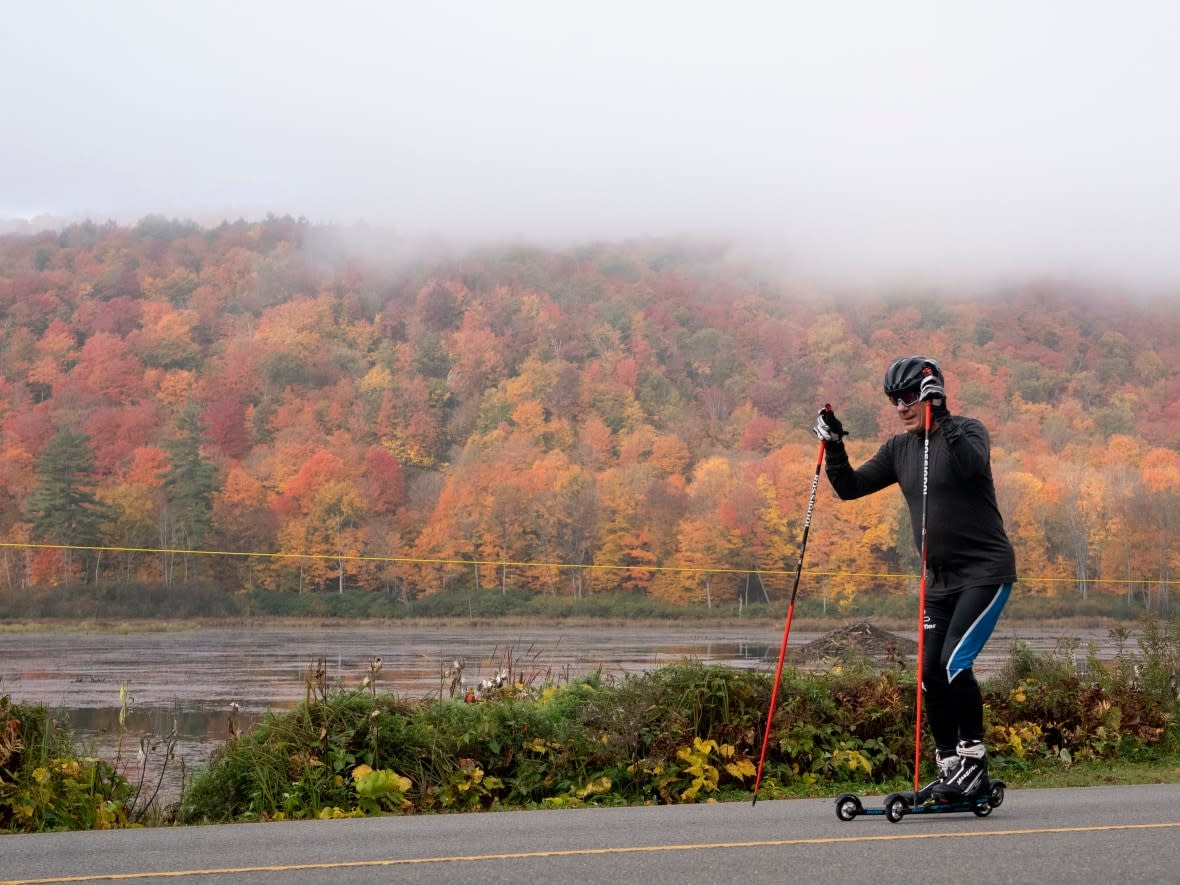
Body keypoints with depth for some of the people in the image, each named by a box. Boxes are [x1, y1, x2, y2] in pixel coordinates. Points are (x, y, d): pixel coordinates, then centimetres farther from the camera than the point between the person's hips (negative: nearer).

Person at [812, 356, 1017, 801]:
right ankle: (949, 768, 12)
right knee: (931, 673, 1)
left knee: (955, 662, -18)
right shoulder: (899, 449, 9)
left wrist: (942, 421, -36)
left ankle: (974, 759, -6)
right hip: (940, 578, 7)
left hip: (985, 570, -7)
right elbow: (851, 487, 8)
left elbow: (970, 465, -31)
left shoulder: (967, 431, -9)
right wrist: (833, 446, -6)